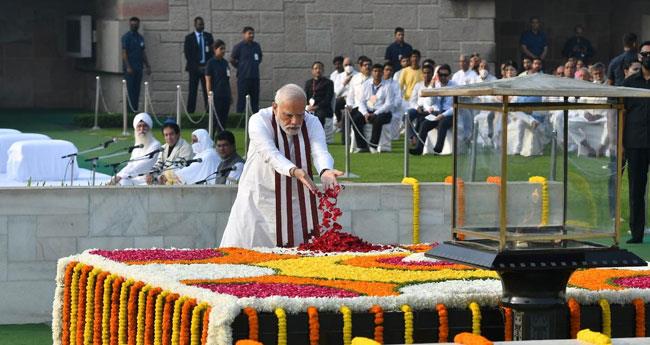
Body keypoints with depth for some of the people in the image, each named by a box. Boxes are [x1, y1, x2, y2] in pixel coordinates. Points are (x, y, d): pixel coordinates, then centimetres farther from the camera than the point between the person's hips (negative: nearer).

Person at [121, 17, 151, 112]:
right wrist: (128, 67, -18)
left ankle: (135, 109, 9)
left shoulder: (140, 38, 16)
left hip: (138, 68, 7)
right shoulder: (126, 37, -5)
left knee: (137, 90, 6)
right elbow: (124, 52, -11)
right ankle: (131, 110, -8)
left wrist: (147, 66, 15)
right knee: (130, 89, -8)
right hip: (130, 68, -7)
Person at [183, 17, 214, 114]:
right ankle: (190, 111, -3)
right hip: (194, 68, -2)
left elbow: (213, 51, 10)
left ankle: (208, 110, -5)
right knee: (193, 91, -3)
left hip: (206, 67, 2)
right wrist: (196, 66, -8)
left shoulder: (208, 36, 12)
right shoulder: (189, 38, 4)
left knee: (207, 90, -4)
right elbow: (187, 54, 0)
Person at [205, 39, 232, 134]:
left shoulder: (225, 62, 12)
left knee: (224, 119, 6)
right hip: (216, 96, -6)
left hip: (225, 96, 6)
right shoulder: (211, 63, -6)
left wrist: (230, 94, 16)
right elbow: (208, 80, -8)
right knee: (215, 119, -4)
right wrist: (210, 96, -13)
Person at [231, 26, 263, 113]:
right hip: (243, 77, -5)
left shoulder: (256, 46, 11)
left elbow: (260, 58, 26)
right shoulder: (239, 46, -4)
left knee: (255, 99, 9)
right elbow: (232, 60, -1)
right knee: (242, 99, -4)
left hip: (255, 76, 5)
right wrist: (240, 67, 2)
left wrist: (255, 66, 13)